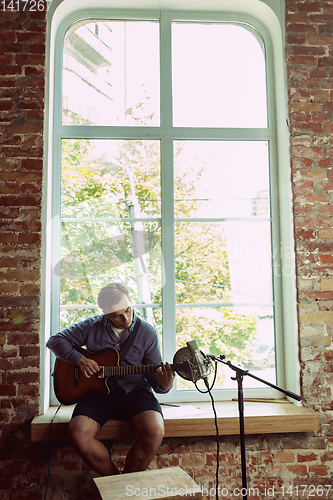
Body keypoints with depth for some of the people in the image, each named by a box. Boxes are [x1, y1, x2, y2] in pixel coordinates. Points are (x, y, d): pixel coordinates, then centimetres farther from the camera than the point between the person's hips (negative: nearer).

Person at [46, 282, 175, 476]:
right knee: (79, 434, -27)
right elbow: (55, 340, 6)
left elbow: (153, 375, 2)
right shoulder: (91, 327, 2)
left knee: (155, 431, -29)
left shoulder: (147, 332, 0)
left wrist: (163, 385, -22)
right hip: (99, 389, 1)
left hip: (134, 389, -1)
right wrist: (80, 359, -9)